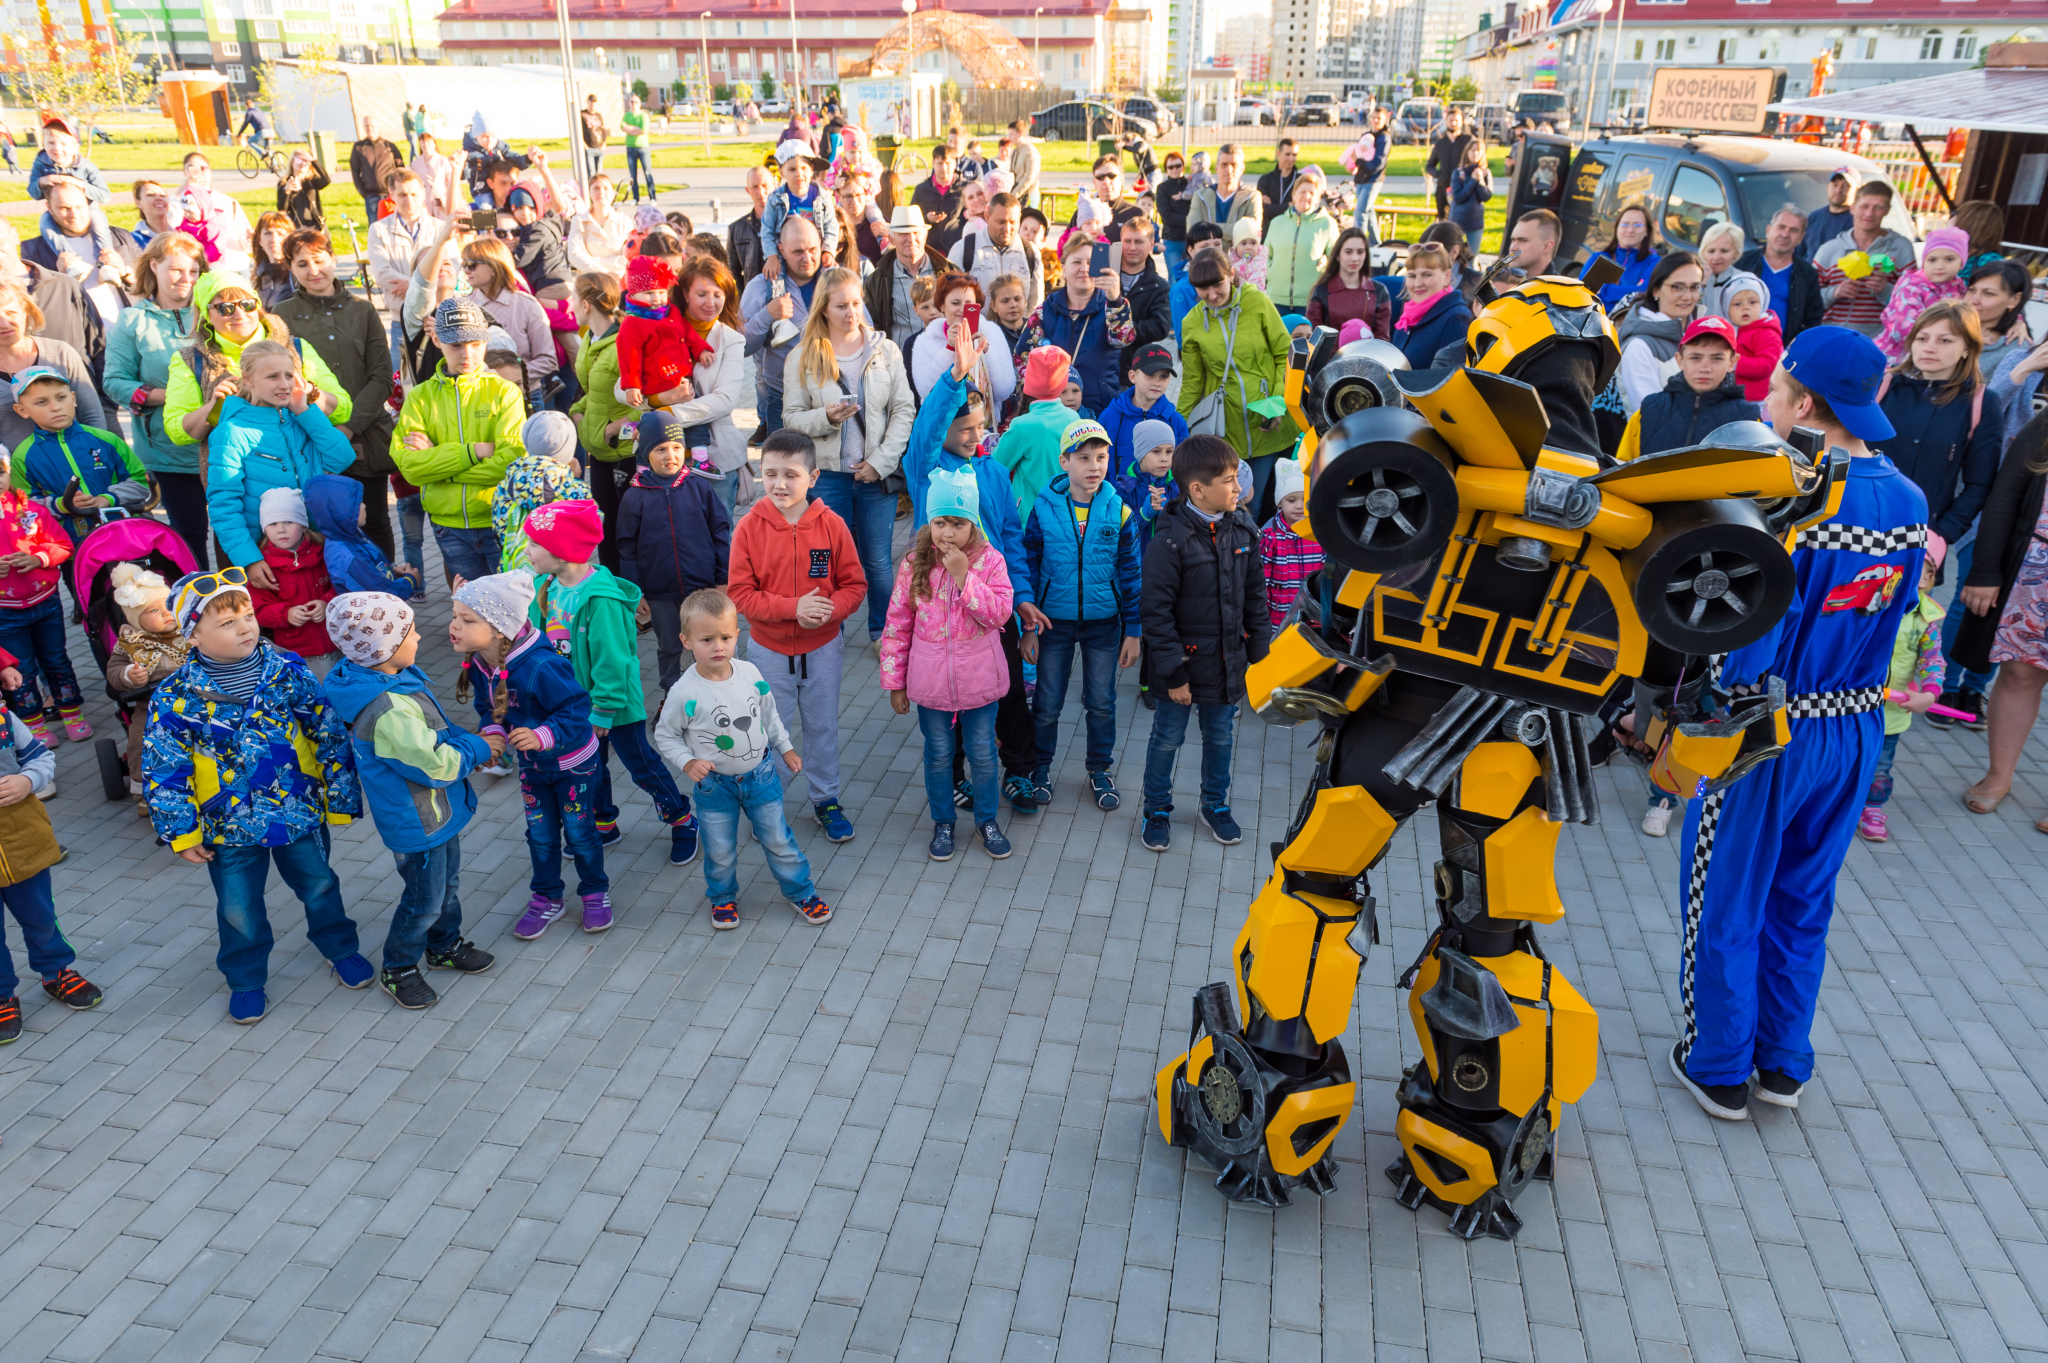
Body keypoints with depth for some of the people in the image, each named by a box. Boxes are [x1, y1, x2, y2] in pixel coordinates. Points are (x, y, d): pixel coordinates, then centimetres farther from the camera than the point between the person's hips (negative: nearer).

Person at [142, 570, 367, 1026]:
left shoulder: (287, 672, -12)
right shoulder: (175, 698, -14)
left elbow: (330, 735, -5)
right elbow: (164, 772, -6)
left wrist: (340, 796, -1)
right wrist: (182, 831, -5)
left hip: (300, 810, 1)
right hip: (229, 826, 0)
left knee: (319, 885, 18)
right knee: (239, 909, 14)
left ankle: (340, 948, 44)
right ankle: (246, 980, 38)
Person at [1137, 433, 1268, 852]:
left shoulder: (1243, 529, -3)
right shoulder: (1169, 540, -21)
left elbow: (1255, 594, 7)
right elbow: (1158, 612, -18)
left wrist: (1259, 651, 6)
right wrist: (1173, 673, -17)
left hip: (1228, 660, 5)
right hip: (1185, 660, -5)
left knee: (1220, 737, 20)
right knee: (1168, 738, 12)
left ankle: (1215, 806, 41)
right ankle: (1157, 810, 31)